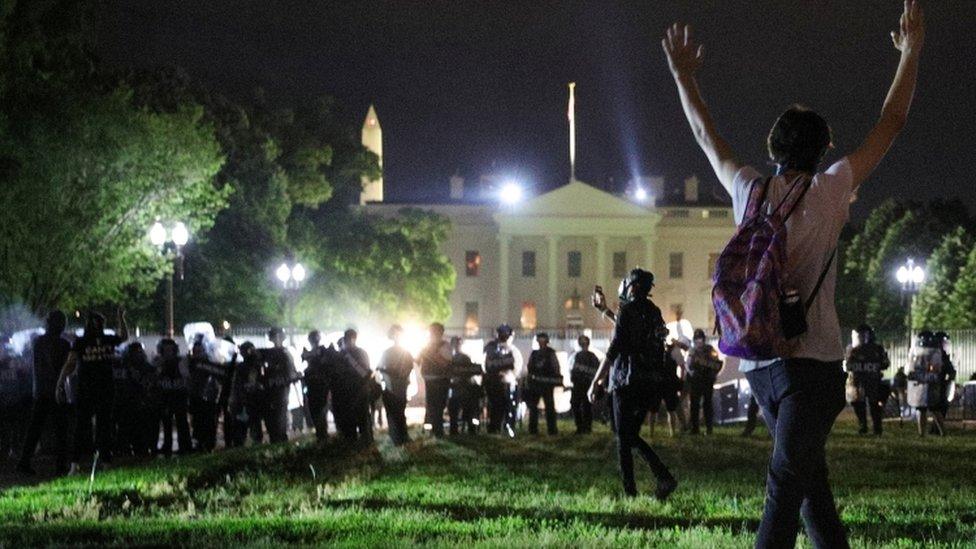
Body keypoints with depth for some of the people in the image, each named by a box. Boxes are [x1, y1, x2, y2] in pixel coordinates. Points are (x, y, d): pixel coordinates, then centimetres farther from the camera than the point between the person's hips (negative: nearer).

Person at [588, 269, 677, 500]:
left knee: (623, 438, 1)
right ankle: (664, 477, -3)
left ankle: (630, 491, -3)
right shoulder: (654, 312, 14)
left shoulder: (628, 310, -9)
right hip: (651, 383, 7)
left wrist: (595, 381, -13)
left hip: (628, 382, -7)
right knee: (632, 435, 15)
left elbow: (615, 348, -15)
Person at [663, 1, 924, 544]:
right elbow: (891, 123, 8)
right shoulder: (830, 191, -1)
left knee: (809, 477, 15)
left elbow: (707, 134, 24)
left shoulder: (751, 190, 7)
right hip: (812, 358, -5)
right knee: (787, 482, -15)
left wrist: (685, 76, 37)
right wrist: (910, 53, 18)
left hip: (758, 361, 5)